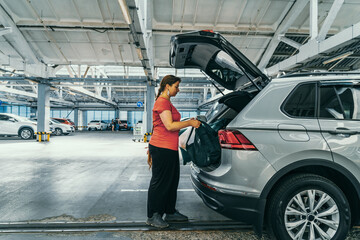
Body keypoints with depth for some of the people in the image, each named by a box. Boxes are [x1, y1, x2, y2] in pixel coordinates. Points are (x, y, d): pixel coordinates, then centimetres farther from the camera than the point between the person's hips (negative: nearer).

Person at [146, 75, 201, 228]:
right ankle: (153, 216, 15)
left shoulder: (167, 102, 19)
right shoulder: (162, 102, -14)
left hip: (170, 148, 10)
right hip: (162, 148, -10)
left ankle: (170, 212, 29)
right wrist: (190, 123, -15)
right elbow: (170, 126, -22)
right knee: (159, 182, 0)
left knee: (172, 180, 16)